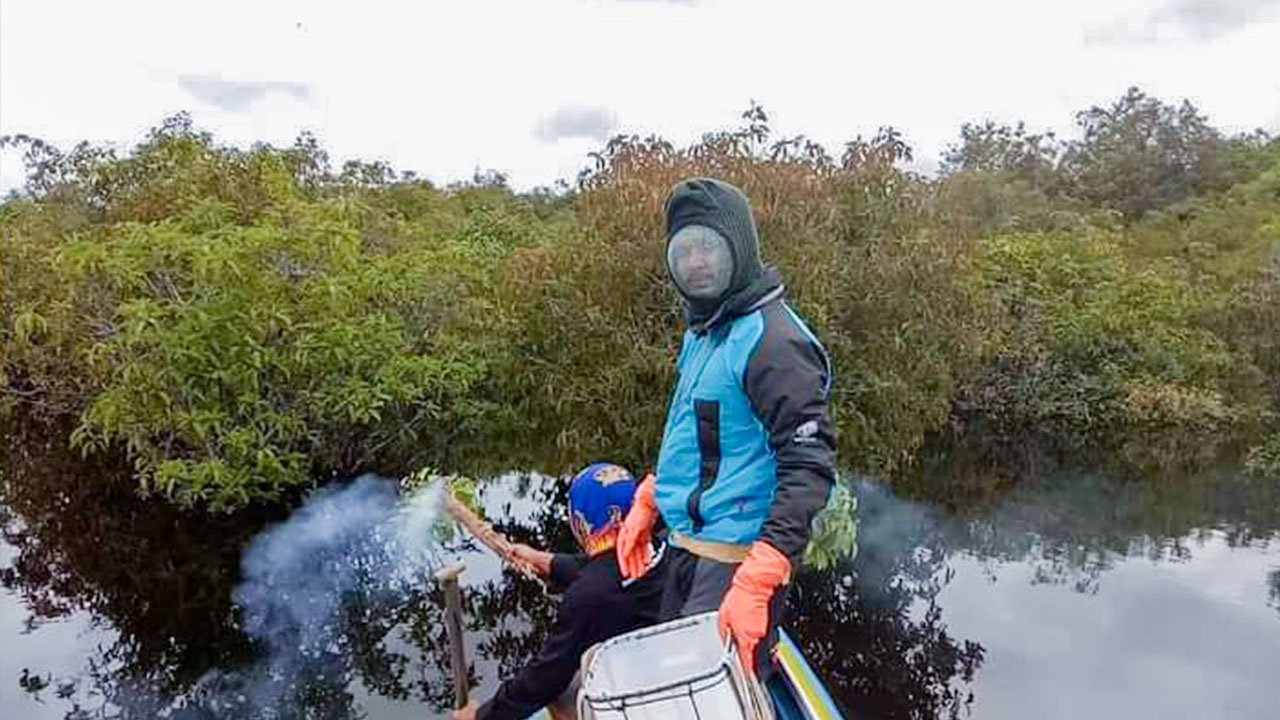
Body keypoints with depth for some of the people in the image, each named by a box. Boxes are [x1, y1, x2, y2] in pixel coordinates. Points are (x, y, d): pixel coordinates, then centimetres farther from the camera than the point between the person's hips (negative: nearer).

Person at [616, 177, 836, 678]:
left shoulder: (771, 339, -19)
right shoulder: (701, 333, 11)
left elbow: (810, 465, -25)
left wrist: (758, 580, -32)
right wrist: (646, 503, 17)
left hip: (736, 560, -9)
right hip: (686, 548, 10)